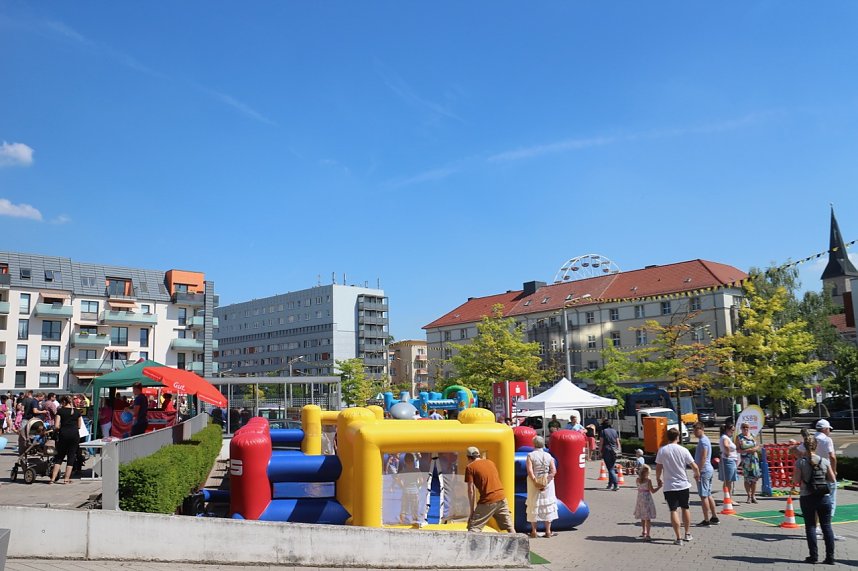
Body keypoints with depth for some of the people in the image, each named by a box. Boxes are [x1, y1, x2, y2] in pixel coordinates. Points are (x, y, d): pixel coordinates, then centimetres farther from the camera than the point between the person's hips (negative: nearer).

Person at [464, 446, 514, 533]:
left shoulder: (470, 467, 1)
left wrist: (472, 510, 1)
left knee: (473, 528, -2)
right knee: (509, 527, 14)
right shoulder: (490, 462, 18)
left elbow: (471, 491, -4)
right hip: (501, 497, 5)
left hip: (488, 501, -5)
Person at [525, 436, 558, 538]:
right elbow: (554, 471, -6)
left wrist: (535, 482, -16)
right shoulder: (548, 456, 1)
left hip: (534, 482, -2)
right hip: (547, 483, 2)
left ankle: (534, 531, 12)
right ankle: (548, 531, 13)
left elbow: (529, 470, -17)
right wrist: (547, 480, -8)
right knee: (547, 505, 10)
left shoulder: (531, 455, -6)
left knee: (534, 505, 9)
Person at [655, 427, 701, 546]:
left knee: (673, 510, 1)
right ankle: (687, 534, 29)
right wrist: (697, 475, 20)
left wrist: (658, 479, 15)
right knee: (685, 508, 19)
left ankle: (678, 538, -1)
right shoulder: (683, 450, -7)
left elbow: (658, 468, -3)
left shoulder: (662, 450, -7)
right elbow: (695, 467, -2)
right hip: (683, 484, 2)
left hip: (669, 486, -2)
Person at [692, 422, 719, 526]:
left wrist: (698, 471, -20)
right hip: (709, 470, 10)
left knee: (703, 496, -6)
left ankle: (706, 520, -3)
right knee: (708, 495, 16)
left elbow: (703, 458, -21)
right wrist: (699, 470, 23)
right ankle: (714, 518, 22)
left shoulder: (703, 441, -16)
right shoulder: (705, 440, 16)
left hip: (704, 471, -10)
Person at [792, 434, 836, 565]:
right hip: (824, 497, 2)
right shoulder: (824, 461, -2)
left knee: (810, 526, 7)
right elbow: (832, 479, 0)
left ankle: (814, 556, 8)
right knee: (827, 526, 9)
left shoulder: (800, 462, -9)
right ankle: (830, 557, 10)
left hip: (807, 498, -2)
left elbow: (796, 480, -11)